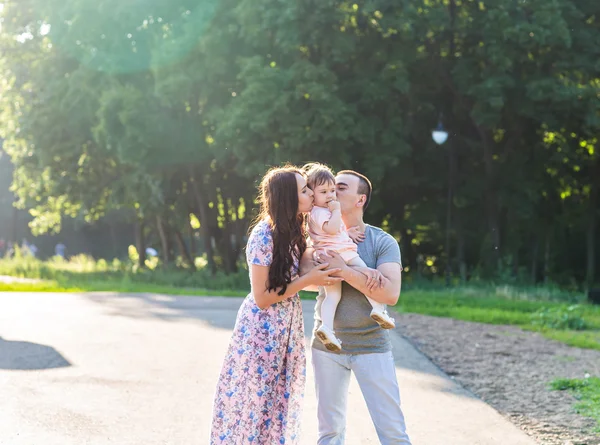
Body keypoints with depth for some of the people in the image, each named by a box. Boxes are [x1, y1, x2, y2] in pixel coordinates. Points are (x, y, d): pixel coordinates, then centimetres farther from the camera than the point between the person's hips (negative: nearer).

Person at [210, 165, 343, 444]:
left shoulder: (295, 231, 3)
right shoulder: (265, 236, -21)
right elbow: (262, 298, -19)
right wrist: (308, 280, -19)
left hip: (287, 329, 7)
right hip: (263, 330, -7)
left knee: (278, 402, 14)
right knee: (256, 403, 3)